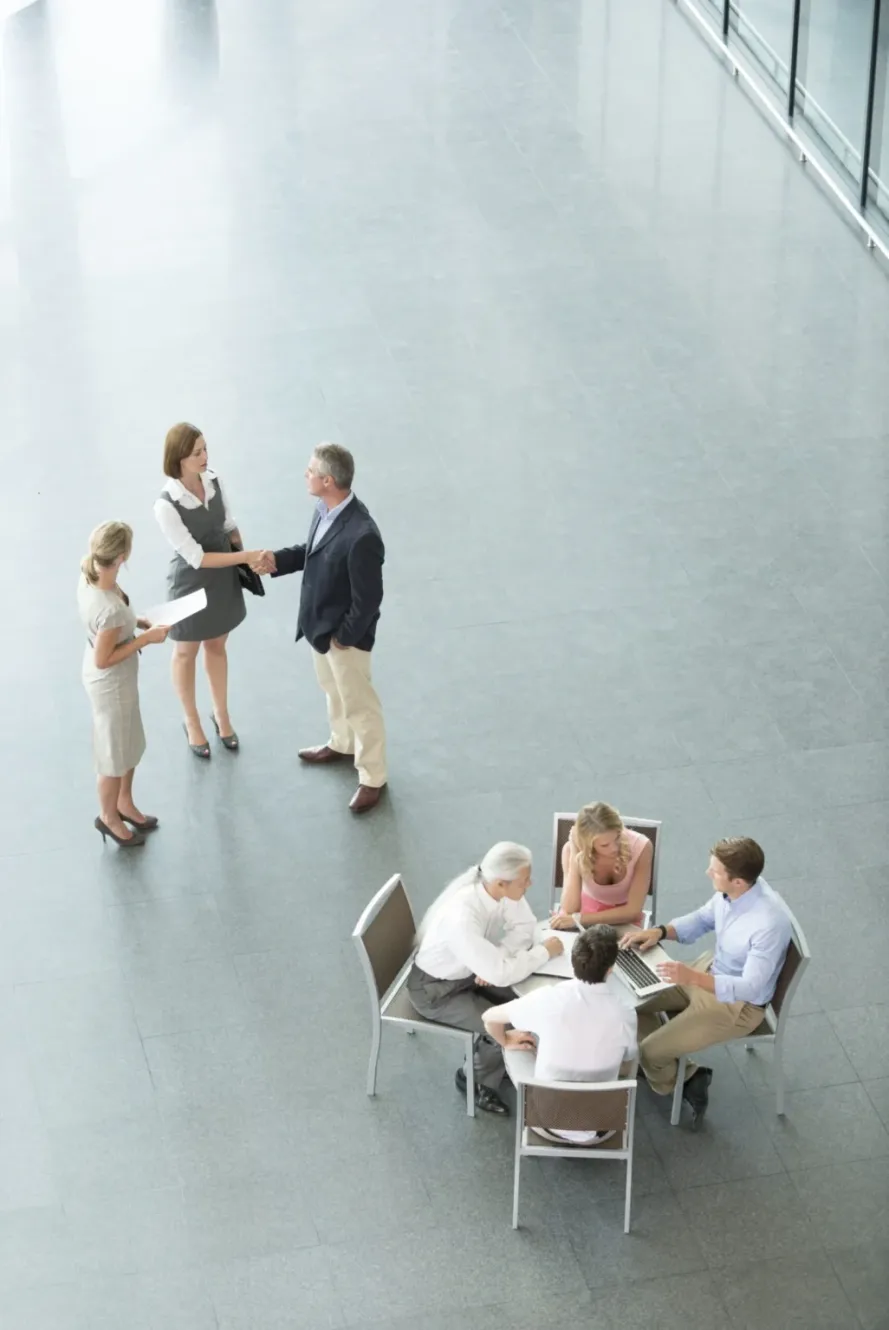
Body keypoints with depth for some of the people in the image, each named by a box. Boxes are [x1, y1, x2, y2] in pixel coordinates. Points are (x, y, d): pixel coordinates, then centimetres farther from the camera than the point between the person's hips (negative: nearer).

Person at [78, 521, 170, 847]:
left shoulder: (89, 577, -13)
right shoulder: (111, 609, -38)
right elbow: (103, 660, -26)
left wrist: (135, 622, -1)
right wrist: (146, 638, -20)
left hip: (115, 681, 8)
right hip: (112, 685, -8)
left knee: (131, 746, 29)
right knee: (114, 755, 19)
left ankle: (124, 803, 51)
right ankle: (109, 816, 43)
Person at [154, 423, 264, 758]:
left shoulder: (213, 480, -13)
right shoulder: (167, 505, -31)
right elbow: (196, 558, -27)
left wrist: (244, 558, -13)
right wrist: (245, 557, -30)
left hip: (223, 577, 5)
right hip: (192, 583, -5)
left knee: (216, 647, 25)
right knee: (186, 653, 20)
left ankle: (221, 714, 46)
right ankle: (191, 721, 42)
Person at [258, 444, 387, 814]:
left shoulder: (361, 536, -38)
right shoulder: (325, 508, -10)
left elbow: (368, 599, -27)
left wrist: (343, 637, -16)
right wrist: (279, 560, -4)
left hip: (345, 633, -9)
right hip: (320, 622, 9)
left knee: (359, 704, 11)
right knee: (333, 690, 31)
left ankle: (372, 778, 30)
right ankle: (342, 744, 56)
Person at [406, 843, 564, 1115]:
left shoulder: (498, 888, -20)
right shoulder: (462, 917, -41)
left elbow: (524, 927, -4)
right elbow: (501, 974, -38)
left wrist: (494, 962, -21)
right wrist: (545, 951, -24)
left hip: (470, 972, 7)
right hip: (437, 990, -7)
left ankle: (490, 1055, 23)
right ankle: (475, 1078, 13)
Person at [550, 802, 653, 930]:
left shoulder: (640, 846, -24)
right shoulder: (573, 849, -21)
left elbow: (633, 911, -20)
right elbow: (570, 911, -25)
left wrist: (579, 919, -26)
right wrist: (574, 856, -30)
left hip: (625, 921, -1)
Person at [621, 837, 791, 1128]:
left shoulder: (769, 924, -38)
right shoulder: (733, 890, -14)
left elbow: (749, 988, -35)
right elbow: (702, 920, 5)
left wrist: (693, 977, -47)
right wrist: (659, 931, -12)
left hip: (738, 1005, -8)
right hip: (710, 968, 8)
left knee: (649, 1052, -8)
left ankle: (671, 1082, 26)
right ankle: (664, 1063, 27)